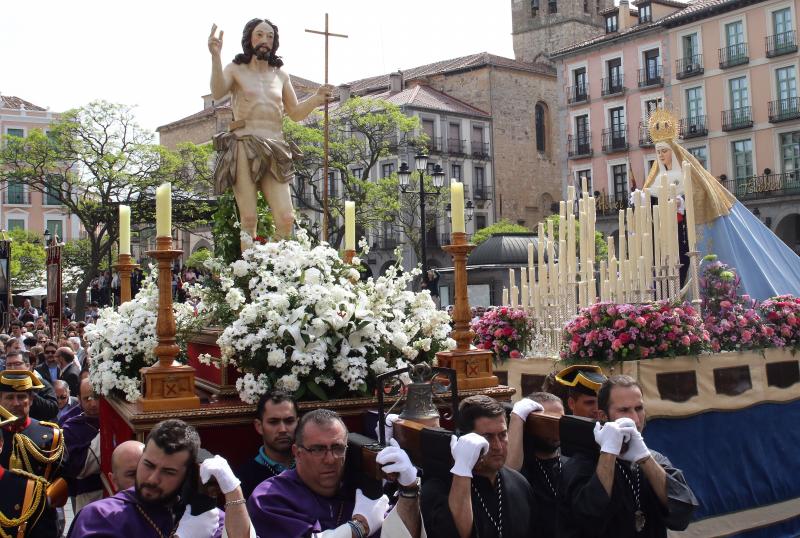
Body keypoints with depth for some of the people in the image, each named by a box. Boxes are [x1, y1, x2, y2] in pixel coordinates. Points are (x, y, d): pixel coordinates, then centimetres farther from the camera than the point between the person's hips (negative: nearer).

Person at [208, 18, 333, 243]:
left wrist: (316, 98, -1)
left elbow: (295, 113, 18)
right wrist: (216, 57, -26)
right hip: (244, 147, -3)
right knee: (249, 218, -12)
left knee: (286, 218, -11)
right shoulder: (235, 69, 10)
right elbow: (217, 93, -11)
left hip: (274, 151, 3)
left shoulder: (281, 75, 20)